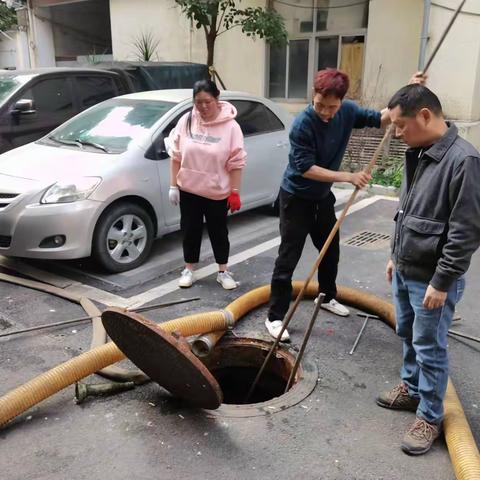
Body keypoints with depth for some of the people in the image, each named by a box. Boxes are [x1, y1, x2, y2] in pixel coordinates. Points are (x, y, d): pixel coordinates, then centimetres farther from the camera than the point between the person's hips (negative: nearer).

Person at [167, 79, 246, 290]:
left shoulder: (230, 126, -11)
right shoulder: (186, 121, -3)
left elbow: (236, 163, -10)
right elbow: (176, 155, 1)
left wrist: (235, 192, -11)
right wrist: (173, 185, -1)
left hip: (217, 192, -2)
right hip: (189, 189, 2)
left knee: (219, 232, 10)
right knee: (190, 230, 12)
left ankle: (223, 272, 25)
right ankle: (189, 270, 28)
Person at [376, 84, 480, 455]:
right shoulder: (418, 153, 6)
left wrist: (441, 282, -20)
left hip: (431, 280, -8)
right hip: (404, 271, 8)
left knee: (430, 349, 6)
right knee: (408, 336, 22)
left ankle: (430, 417, 23)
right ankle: (412, 388, 43)